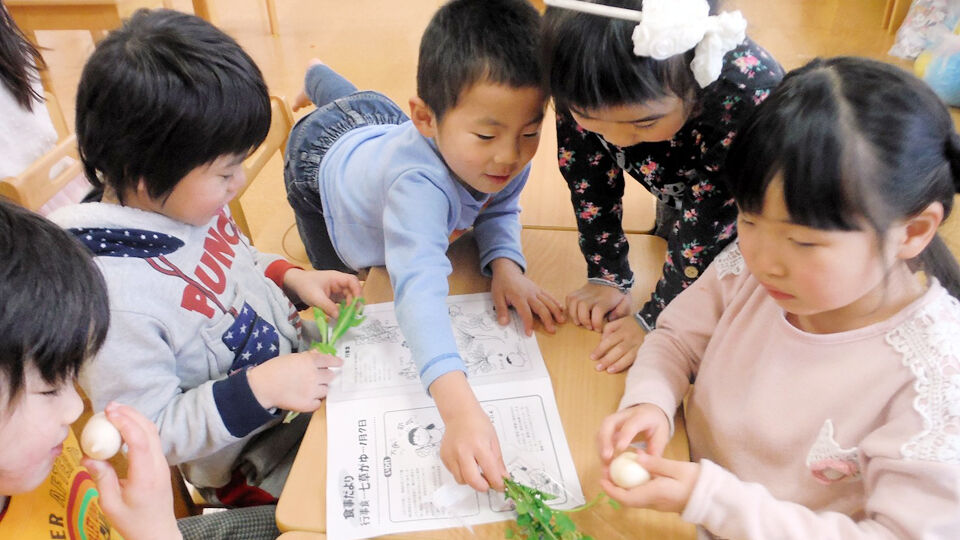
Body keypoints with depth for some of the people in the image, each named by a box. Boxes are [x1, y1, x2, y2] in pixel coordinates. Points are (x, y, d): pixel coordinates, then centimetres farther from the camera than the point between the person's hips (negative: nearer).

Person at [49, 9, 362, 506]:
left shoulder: (185, 198, -10)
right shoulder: (112, 300, -33)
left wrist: (292, 278, -6)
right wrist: (259, 388, -31)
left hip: (307, 361, 7)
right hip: (266, 469, -7)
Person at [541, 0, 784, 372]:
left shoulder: (751, 98, -42)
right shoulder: (582, 83, -30)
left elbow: (712, 225, -33)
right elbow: (588, 175, -17)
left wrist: (655, 321, -30)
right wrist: (606, 275, -17)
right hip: (680, 187, 4)